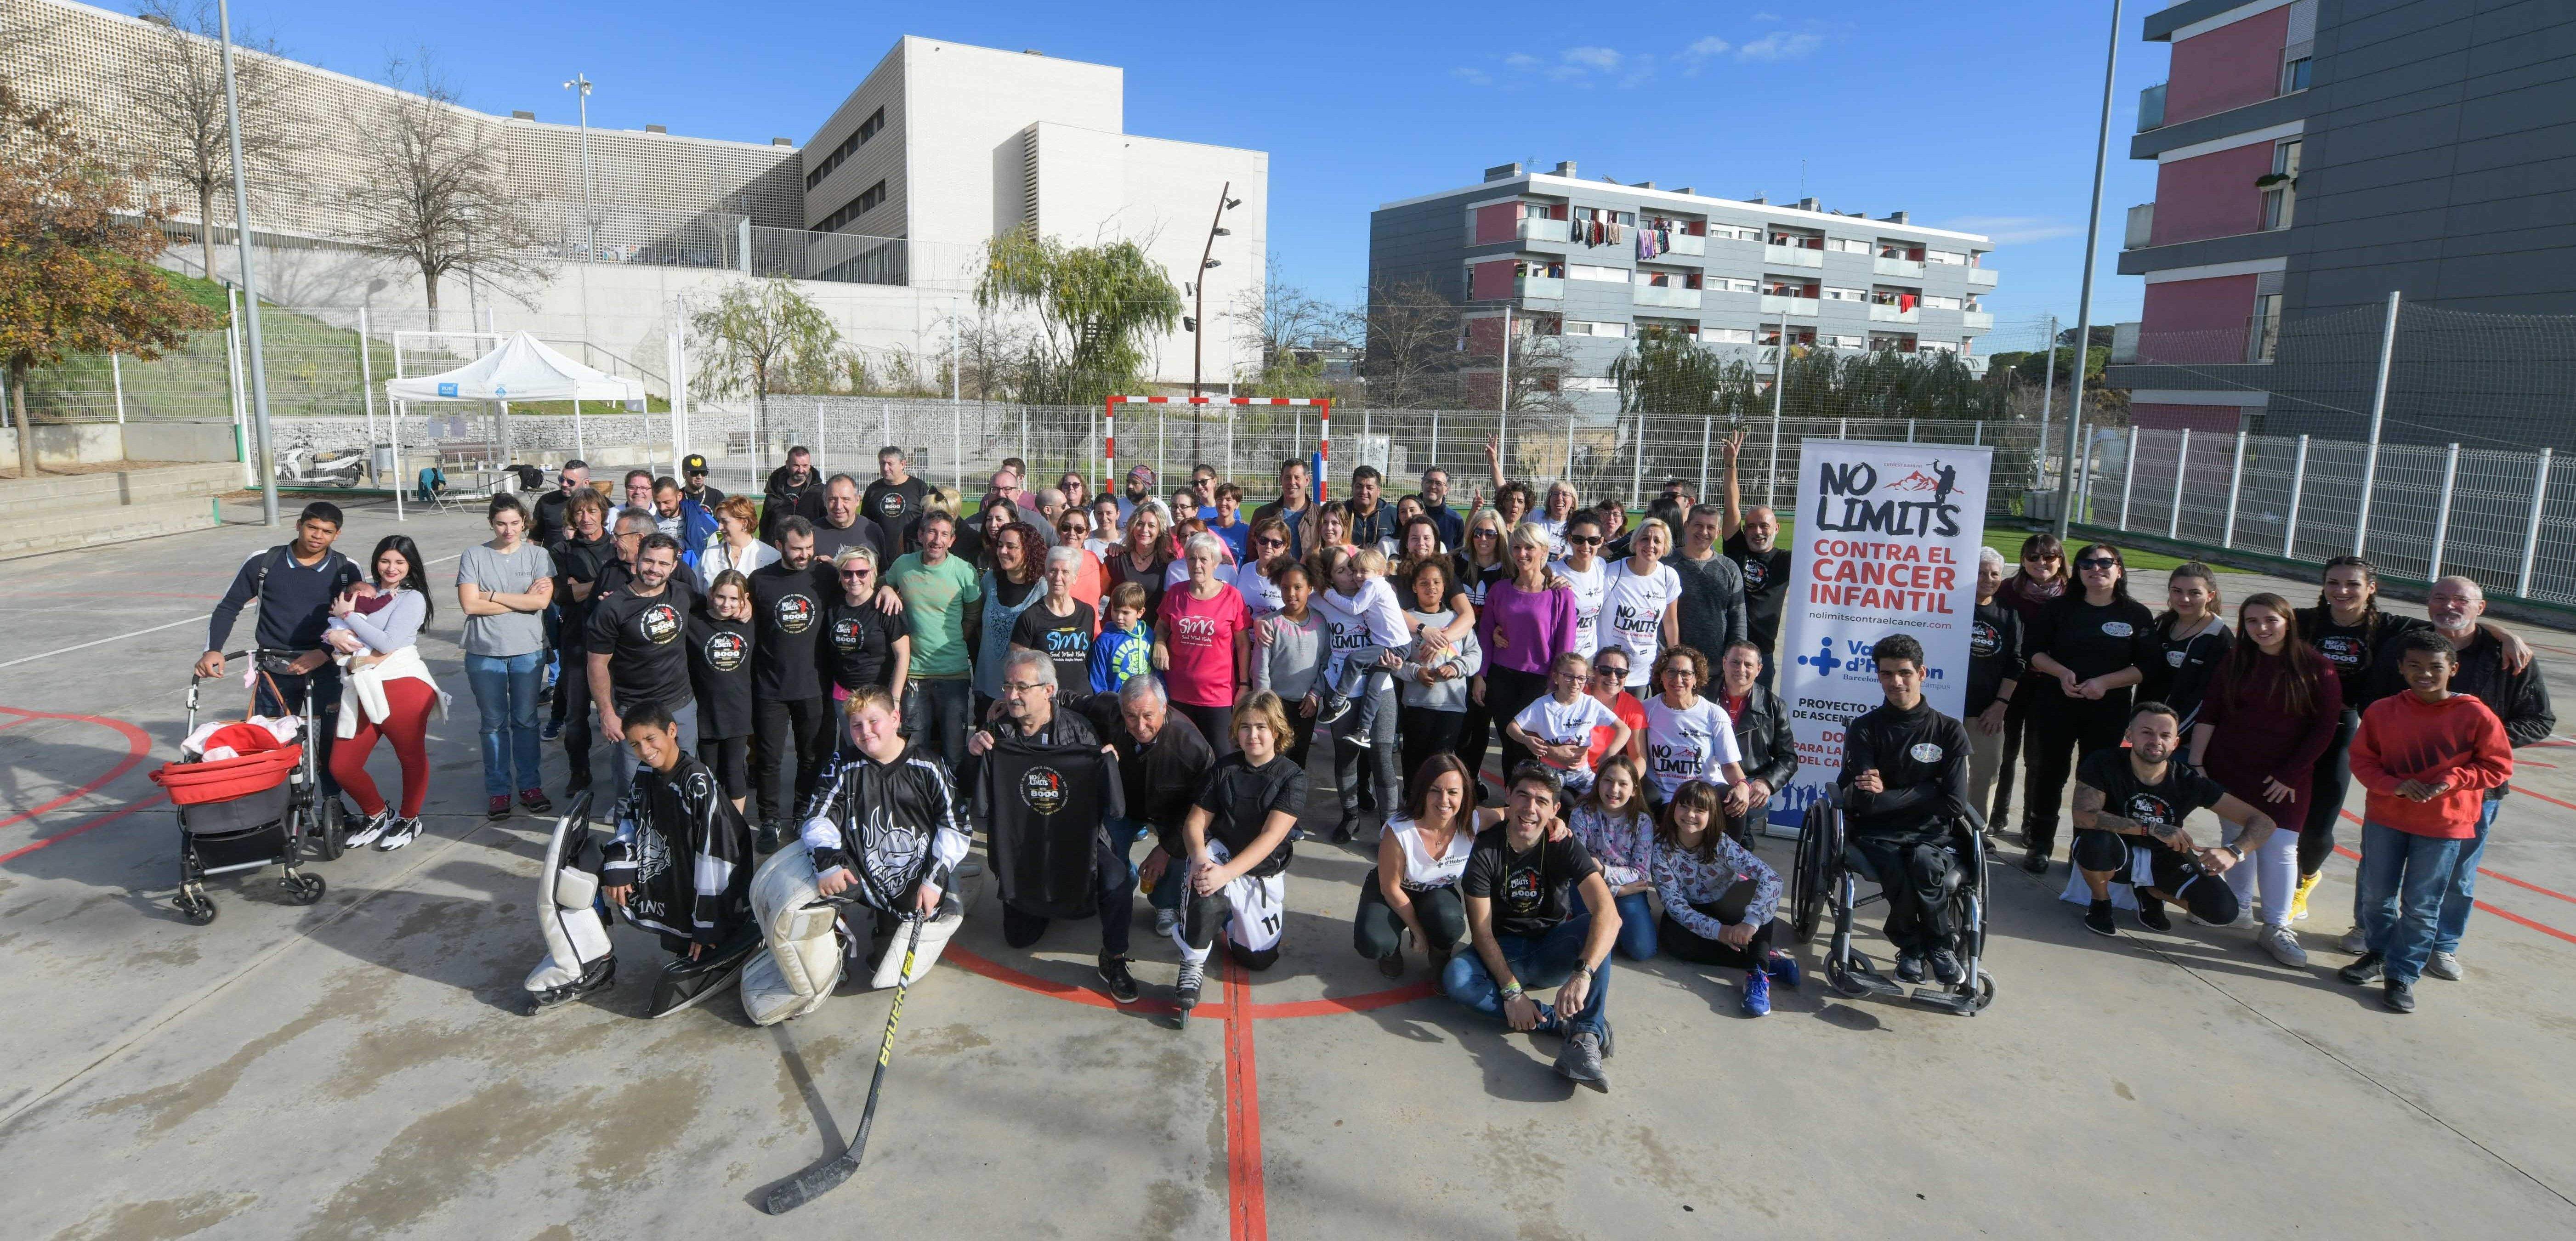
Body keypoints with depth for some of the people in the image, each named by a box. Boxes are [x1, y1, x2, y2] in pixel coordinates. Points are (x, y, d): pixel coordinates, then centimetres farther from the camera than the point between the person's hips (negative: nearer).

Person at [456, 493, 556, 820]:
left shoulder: (538, 555, -1)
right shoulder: (474, 556, -1)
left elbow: (542, 601, -13)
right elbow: (469, 604, -10)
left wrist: (492, 596, -10)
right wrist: (523, 600, -10)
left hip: (528, 650, 0)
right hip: (484, 652, 0)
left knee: (526, 720, 10)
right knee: (494, 723, 8)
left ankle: (530, 785, 20)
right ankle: (498, 790, 17)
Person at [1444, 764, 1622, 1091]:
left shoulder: (1564, 845, -14)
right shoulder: (1486, 849, -13)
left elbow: (1607, 912, -29)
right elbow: (1482, 930, -14)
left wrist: (1582, 974, -44)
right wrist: (1511, 990, -26)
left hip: (1552, 952, 0)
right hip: (1505, 953, 0)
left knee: (1597, 924, -29)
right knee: (1455, 978, -31)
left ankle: (1586, 1037, -39)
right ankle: (1571, 1023, -29)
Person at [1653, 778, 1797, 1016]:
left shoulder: (1722, 844, -23)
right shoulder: (1661, 848, -20)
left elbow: (1771, 877, -35)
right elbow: (1674, 903, -23)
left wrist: (1751, 921, -49)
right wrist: (1716, 930, -37)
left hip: (1728, 910, 0)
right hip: (1690, 914, 1)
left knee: (1755, 888, -31)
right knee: (1670, 938, -34)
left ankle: (1758, 974, -37)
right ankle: (1769, 960, -27)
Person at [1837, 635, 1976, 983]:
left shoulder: (1949, 732, 4)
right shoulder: (1863, 728, 1)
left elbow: (1954, 804, -4)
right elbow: (1865, 801, -8)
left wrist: (1888, 795, -5)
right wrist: (1926, 792, -6)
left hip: (1929, 834, 1)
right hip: (1875, 834, 0)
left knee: (1925, 863, -34)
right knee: (1898, 871, -33)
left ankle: (1912, 946, -7)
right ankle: (1940, 944, -3)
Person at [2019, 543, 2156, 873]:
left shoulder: (2136, 615, 0)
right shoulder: (2060, 607, 2)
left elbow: (2147, 667, -3)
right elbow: (2036, 651, 3)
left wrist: (2104, 682, -16)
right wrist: (2062, 673, -15)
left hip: (2108, 712, 0)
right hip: (2055, 706, 1)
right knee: (2048, 774, 6)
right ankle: (2039, 844, 18)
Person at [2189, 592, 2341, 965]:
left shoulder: (2316, 668, -4)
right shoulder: (2235, 661, 3)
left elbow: (2324, 729, -4)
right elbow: (2208, 714, 2)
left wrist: (2290, 774, -7)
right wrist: (2195, 762, -3)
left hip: (2285, 778, -2)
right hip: (2230, 771, 2)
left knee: (2280, 847, -4)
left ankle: (2276, 927, 4)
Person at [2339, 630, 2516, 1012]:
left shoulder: (2476, 716, -10)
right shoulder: (2382, 712, -5)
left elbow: (2498, 767, -3)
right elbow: (2362, 760, 1)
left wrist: (2452, 781, -18)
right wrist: (2394, 785, -16)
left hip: (2444, 826, -2)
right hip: (2385, 818, 2)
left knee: (2421, 907, 4)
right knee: (2376, 895, 14)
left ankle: (2402, 976, 16)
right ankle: (2378, 954, 35)